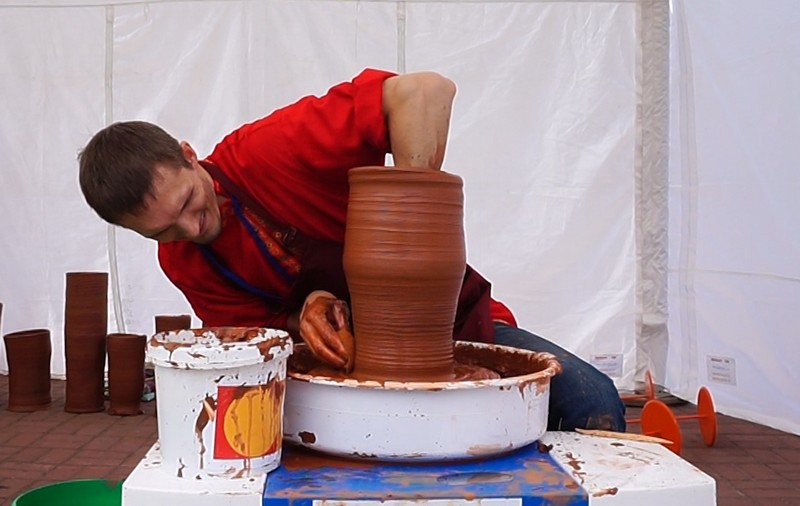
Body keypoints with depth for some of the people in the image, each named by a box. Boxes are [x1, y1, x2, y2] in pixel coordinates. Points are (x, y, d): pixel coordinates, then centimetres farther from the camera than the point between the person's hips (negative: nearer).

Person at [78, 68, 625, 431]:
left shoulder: (268, 151, -25)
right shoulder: (182, 264, -5)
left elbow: (426, 92, -34)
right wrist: (303, 317, -25)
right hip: (342, 355, 3)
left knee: (591, 401, -20)